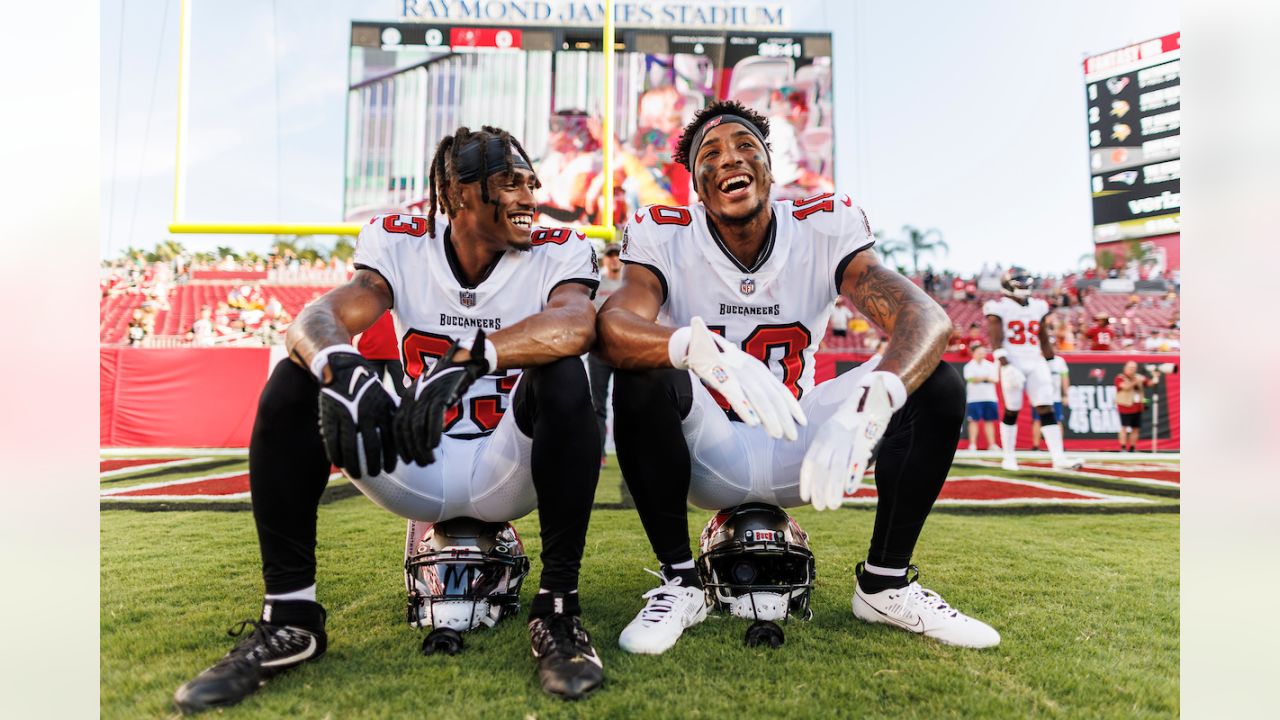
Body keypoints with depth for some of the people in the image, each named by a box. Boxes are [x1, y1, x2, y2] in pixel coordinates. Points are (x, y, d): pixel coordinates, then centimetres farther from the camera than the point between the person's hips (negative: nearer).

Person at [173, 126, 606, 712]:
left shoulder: (557, 252, -7)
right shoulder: (401, 244, -2)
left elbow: (575, 326, -31)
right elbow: (315, 321, -18)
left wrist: (463, 360, -41)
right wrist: (341, 369, -40)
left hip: (507, 472, -2)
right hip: (417, 470, 2)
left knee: (563, 378, -30)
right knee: (295, 380, -14)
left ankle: (558, 610, -22)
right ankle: (289, 617, -7)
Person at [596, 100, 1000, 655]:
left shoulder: (823, 228, -9)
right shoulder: (664, 236, -12)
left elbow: (926, 317, -24)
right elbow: (611, 327, -32)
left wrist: (869, 402, -45)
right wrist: (699, 349, -54)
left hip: (797, 450, 2)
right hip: (708, 455, -1)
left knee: (937, 387, -16)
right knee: (642, 378, -31)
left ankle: (886, 582, 1)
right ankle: (678, 582, -13)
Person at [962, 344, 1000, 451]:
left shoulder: (991, 365, 12)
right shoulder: (969, 366, 3)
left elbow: (995, 379, 1)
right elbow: (971, 379, -13)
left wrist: (979, 378, -11)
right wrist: (987, 377, -6)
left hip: (989, 397, 3)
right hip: (974, 397, -3)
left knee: (989, 421, 3)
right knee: (974, 421, -5)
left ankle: (991, 444, 5)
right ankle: (972, 445, -4)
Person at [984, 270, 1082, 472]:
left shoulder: (1038, 306, 13)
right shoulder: (999, 307, -4)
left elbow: (1044, 339, 19)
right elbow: (996, 340, -11)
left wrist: (1049, 363, 17)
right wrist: (1005, 365, -21)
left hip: (1036, 363, 5)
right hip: (1013, 363, -5)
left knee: (1047, 410, -3)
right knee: (1011, 411, 2)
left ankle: (1059, 458, -5)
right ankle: (1008, 458, 13)